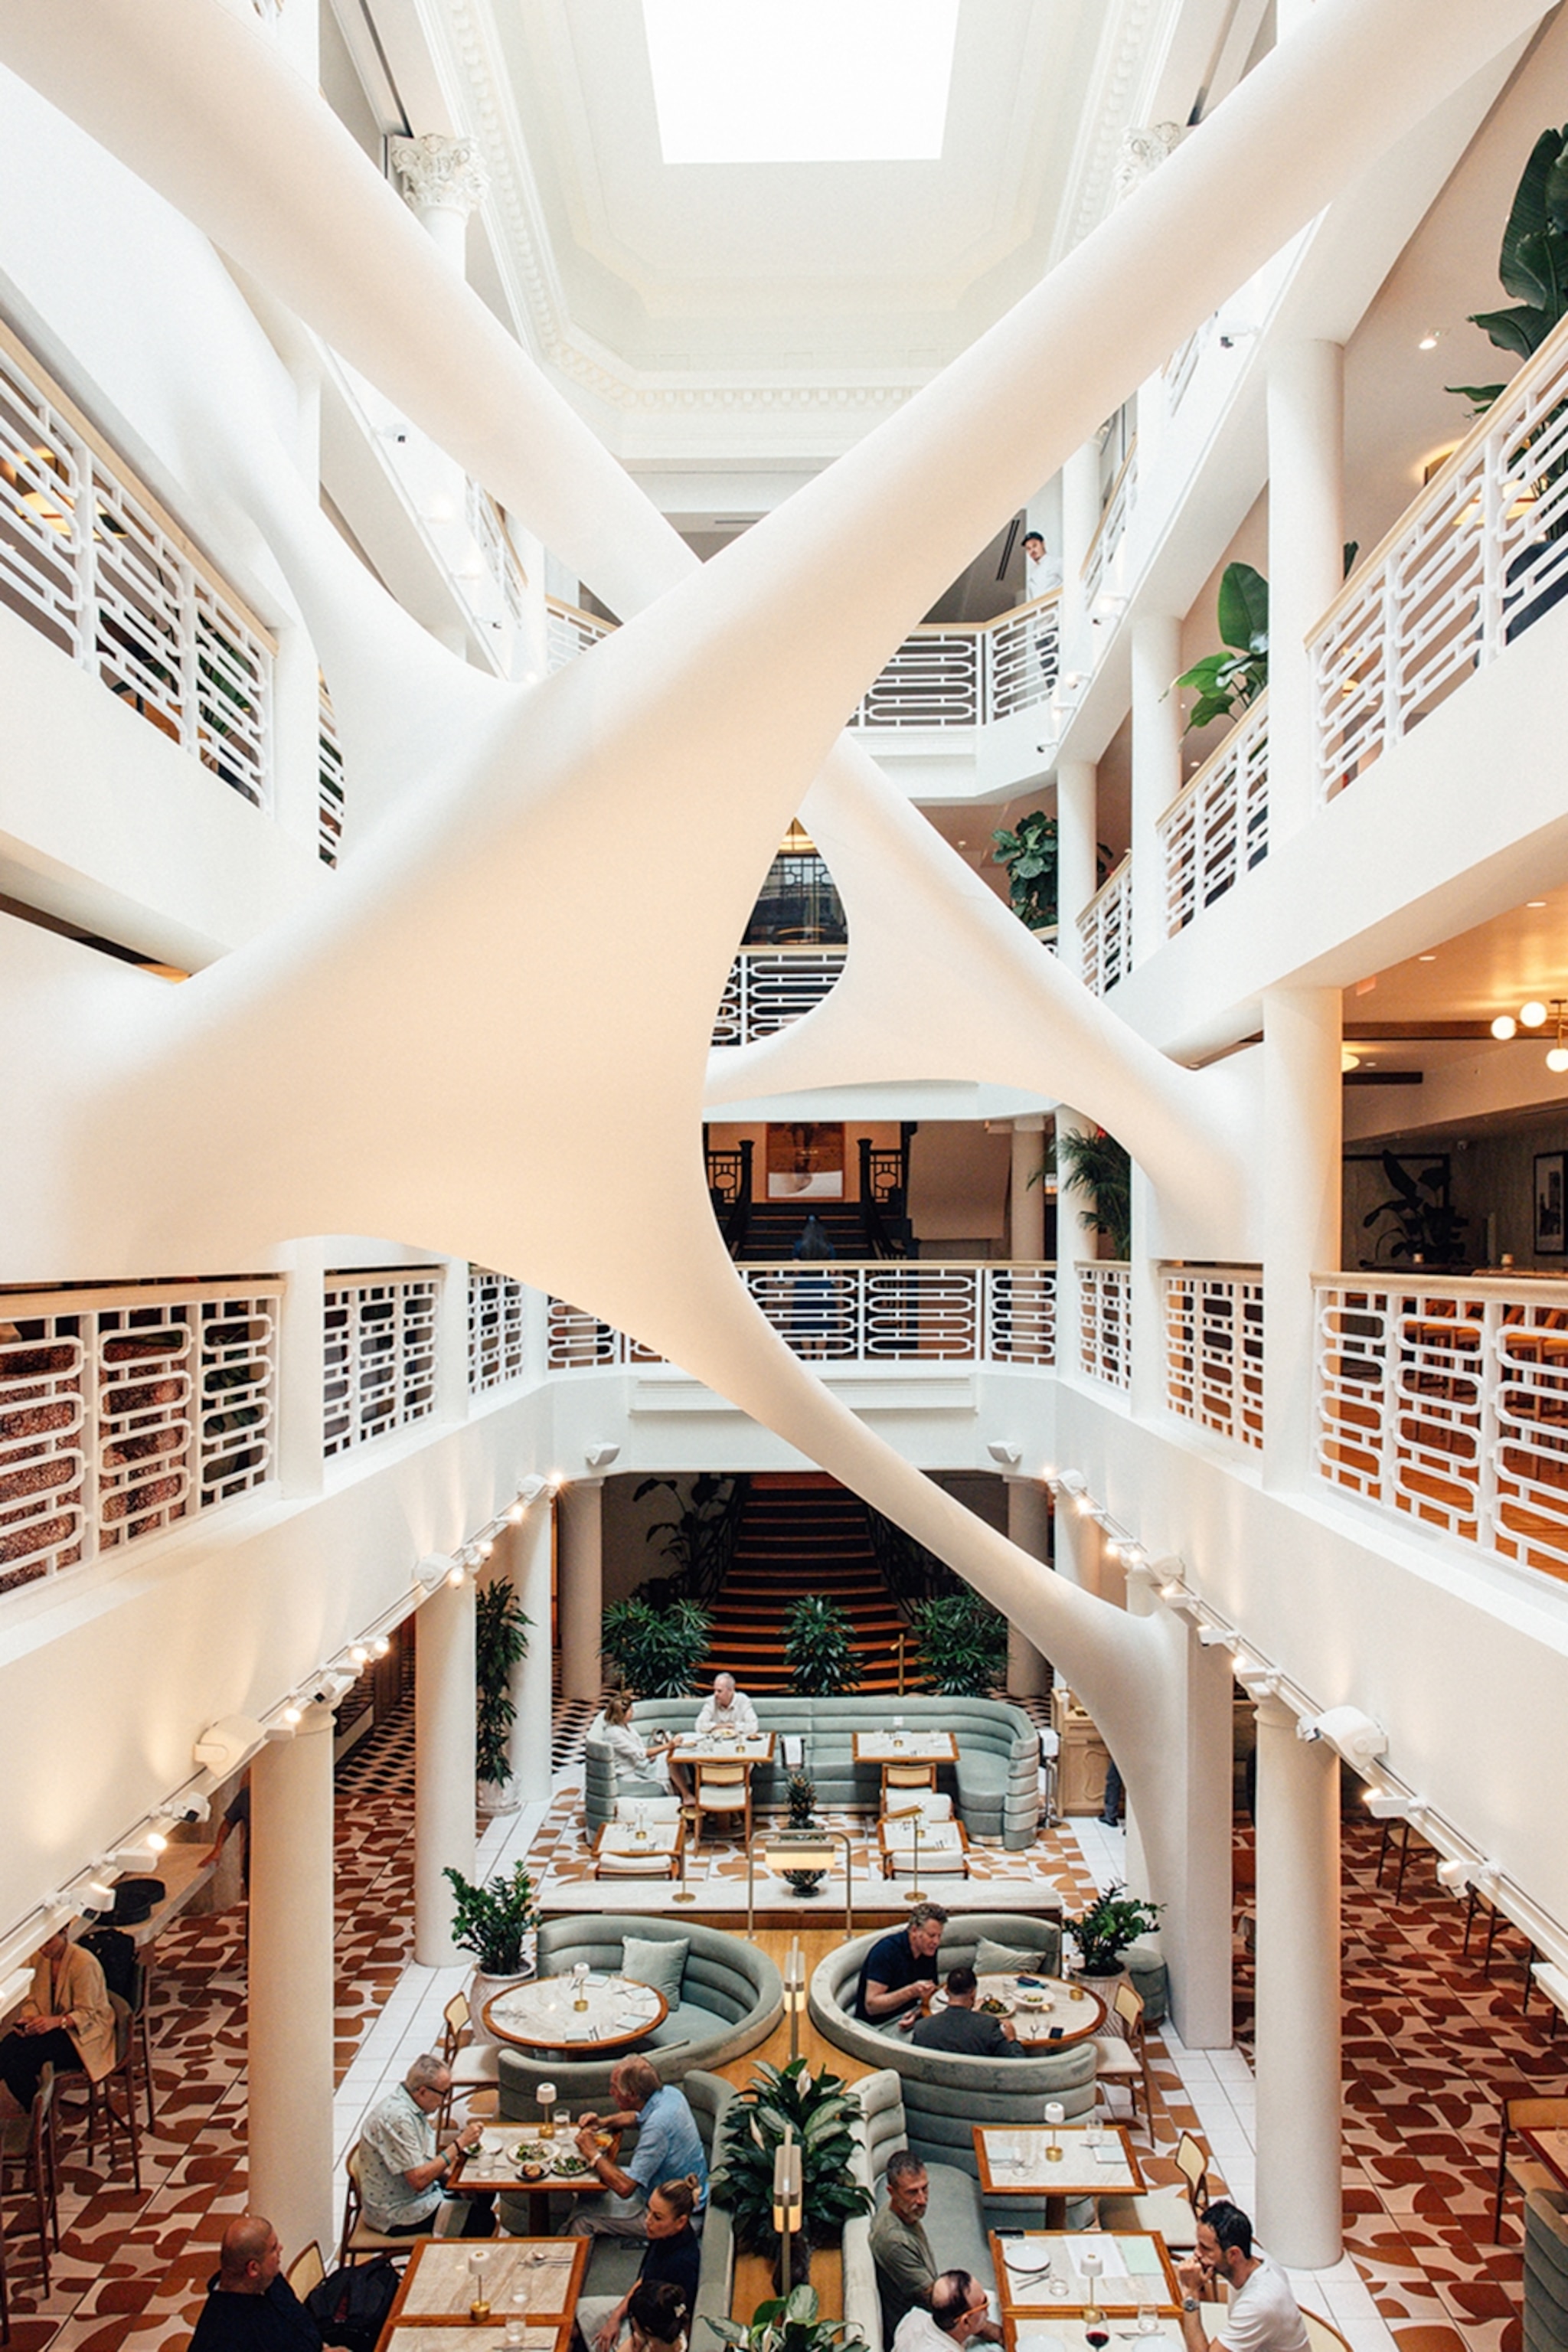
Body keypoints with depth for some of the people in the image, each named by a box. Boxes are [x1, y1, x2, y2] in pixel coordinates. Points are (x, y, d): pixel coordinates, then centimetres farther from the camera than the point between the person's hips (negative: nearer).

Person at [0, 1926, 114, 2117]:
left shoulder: (84, 1963, -21)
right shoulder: (39, 1958, 0)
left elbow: (86, 2014, -17)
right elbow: (33, 1999, 9)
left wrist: (56, 2021, -33)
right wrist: (28, 2018, -12)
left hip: (82, 2033, -7)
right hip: (50, 2027, 7)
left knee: (22, 2060, -25)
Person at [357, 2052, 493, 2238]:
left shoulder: (411, 2106, 2)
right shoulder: (397, 2118, -28)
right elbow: (418, 2179, -29)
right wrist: (459, 2143, -25)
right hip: (397, 2214, -10)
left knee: (485, 2195, 10)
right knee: (483, 2222, -15)